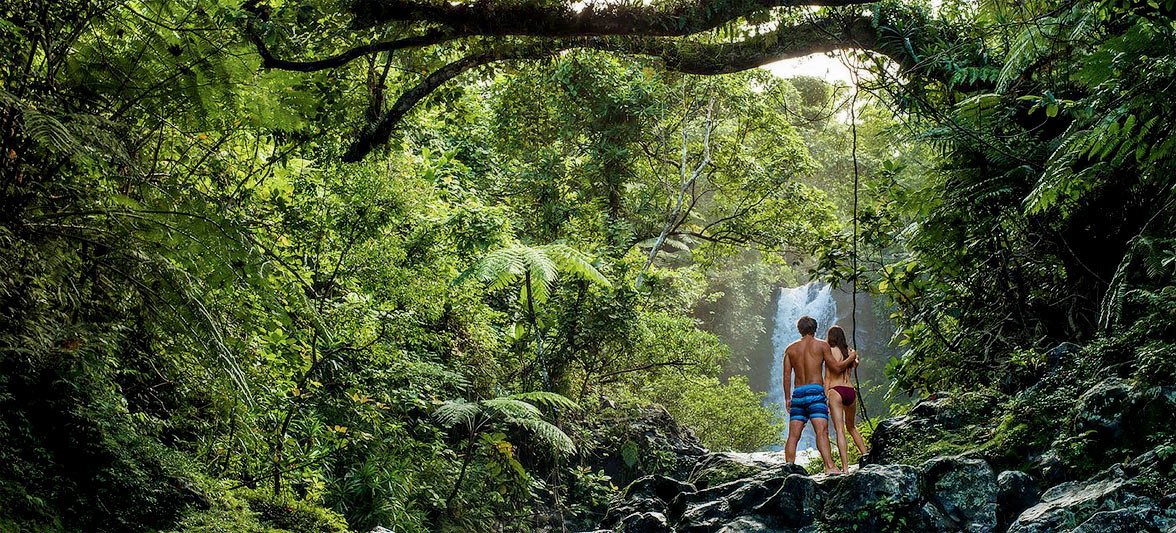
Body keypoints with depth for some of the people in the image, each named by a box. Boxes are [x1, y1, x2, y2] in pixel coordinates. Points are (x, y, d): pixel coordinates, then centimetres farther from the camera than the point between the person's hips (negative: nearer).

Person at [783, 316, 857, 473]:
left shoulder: (790, 349, 14)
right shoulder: (821, 345, 5)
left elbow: (787, 375, 10)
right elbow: (837, 367, 6)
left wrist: (787, 398, 12)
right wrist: (851, 358, 22)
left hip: (798, 394, 4)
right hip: (815, 390, -4)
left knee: (793, 435, 3)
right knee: (822, 431, -14)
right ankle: (829, 466, -28)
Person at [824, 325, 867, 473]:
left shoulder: (831, 351, 0)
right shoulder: (849, 351, 13)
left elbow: (827, 377, -5)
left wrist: (825, 398, -6)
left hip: (836, 391, -5)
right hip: (851, 391, 5)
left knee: (840, 430, -8)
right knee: (851, 427, 25)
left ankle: (845, 467, -14)